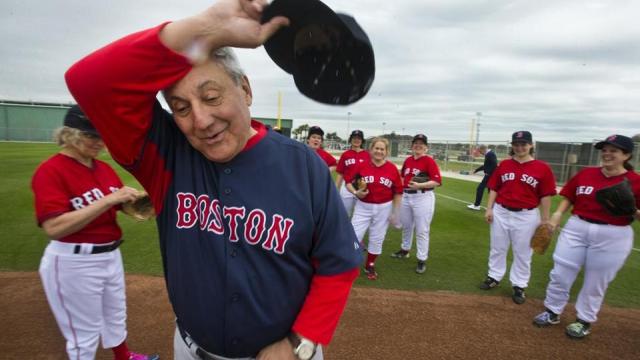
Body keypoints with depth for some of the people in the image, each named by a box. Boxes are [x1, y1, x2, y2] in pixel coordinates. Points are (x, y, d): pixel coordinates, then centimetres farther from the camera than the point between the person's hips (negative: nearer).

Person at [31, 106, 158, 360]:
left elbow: (118, 205, 7)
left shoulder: (105, 168, 3)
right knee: (85, 334, 11)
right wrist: (108, 199, -32)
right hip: (73, 263, -8)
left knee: (117, 315, 28)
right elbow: (54, 228, -28)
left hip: (111, 255, 8)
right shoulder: (50, 171, -18)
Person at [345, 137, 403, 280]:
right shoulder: (362, 165, -8)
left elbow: (398, 192, -1)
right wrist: (355, 192, -18)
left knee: (377, 239, 13)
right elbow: (348, 181, 1)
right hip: (363, 207, -1)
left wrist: (395, 212, -1)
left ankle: (370, 266, 33)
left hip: (384, 208, 1)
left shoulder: (392, 168, -6)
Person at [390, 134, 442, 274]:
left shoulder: (429, 161, -10)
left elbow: (437, 181, -17)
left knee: (422, 230, 0)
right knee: (406, 226, 21)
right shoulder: (408, 160, 8)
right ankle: (405, 250, 40)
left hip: (423, 198, -6)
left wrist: (419, 185, -26)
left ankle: (422, 260, 11)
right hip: (406, 196, 7)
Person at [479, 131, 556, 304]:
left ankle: (519, 286, 24)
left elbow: (545, 196, -5)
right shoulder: (504, 164, 2)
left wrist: (545, 219, -4)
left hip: (526, 216, -2)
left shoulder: (542, 168, -5)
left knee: (522, 252, 10)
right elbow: (494, 189, 5)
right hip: (501, 213, 3)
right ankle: (494, 277, 31)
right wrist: (489, 209, -1)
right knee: (497, 248, 15)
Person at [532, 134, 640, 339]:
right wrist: (557, 216, -1)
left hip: (613, 236, -3)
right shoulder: (585, 174, 4)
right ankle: (552, 312, 27)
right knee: (560, 273, 8)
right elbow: (569, 198, 10)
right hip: (576, 228, 3)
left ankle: (585, 321, 31)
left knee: (596, 282, 10)